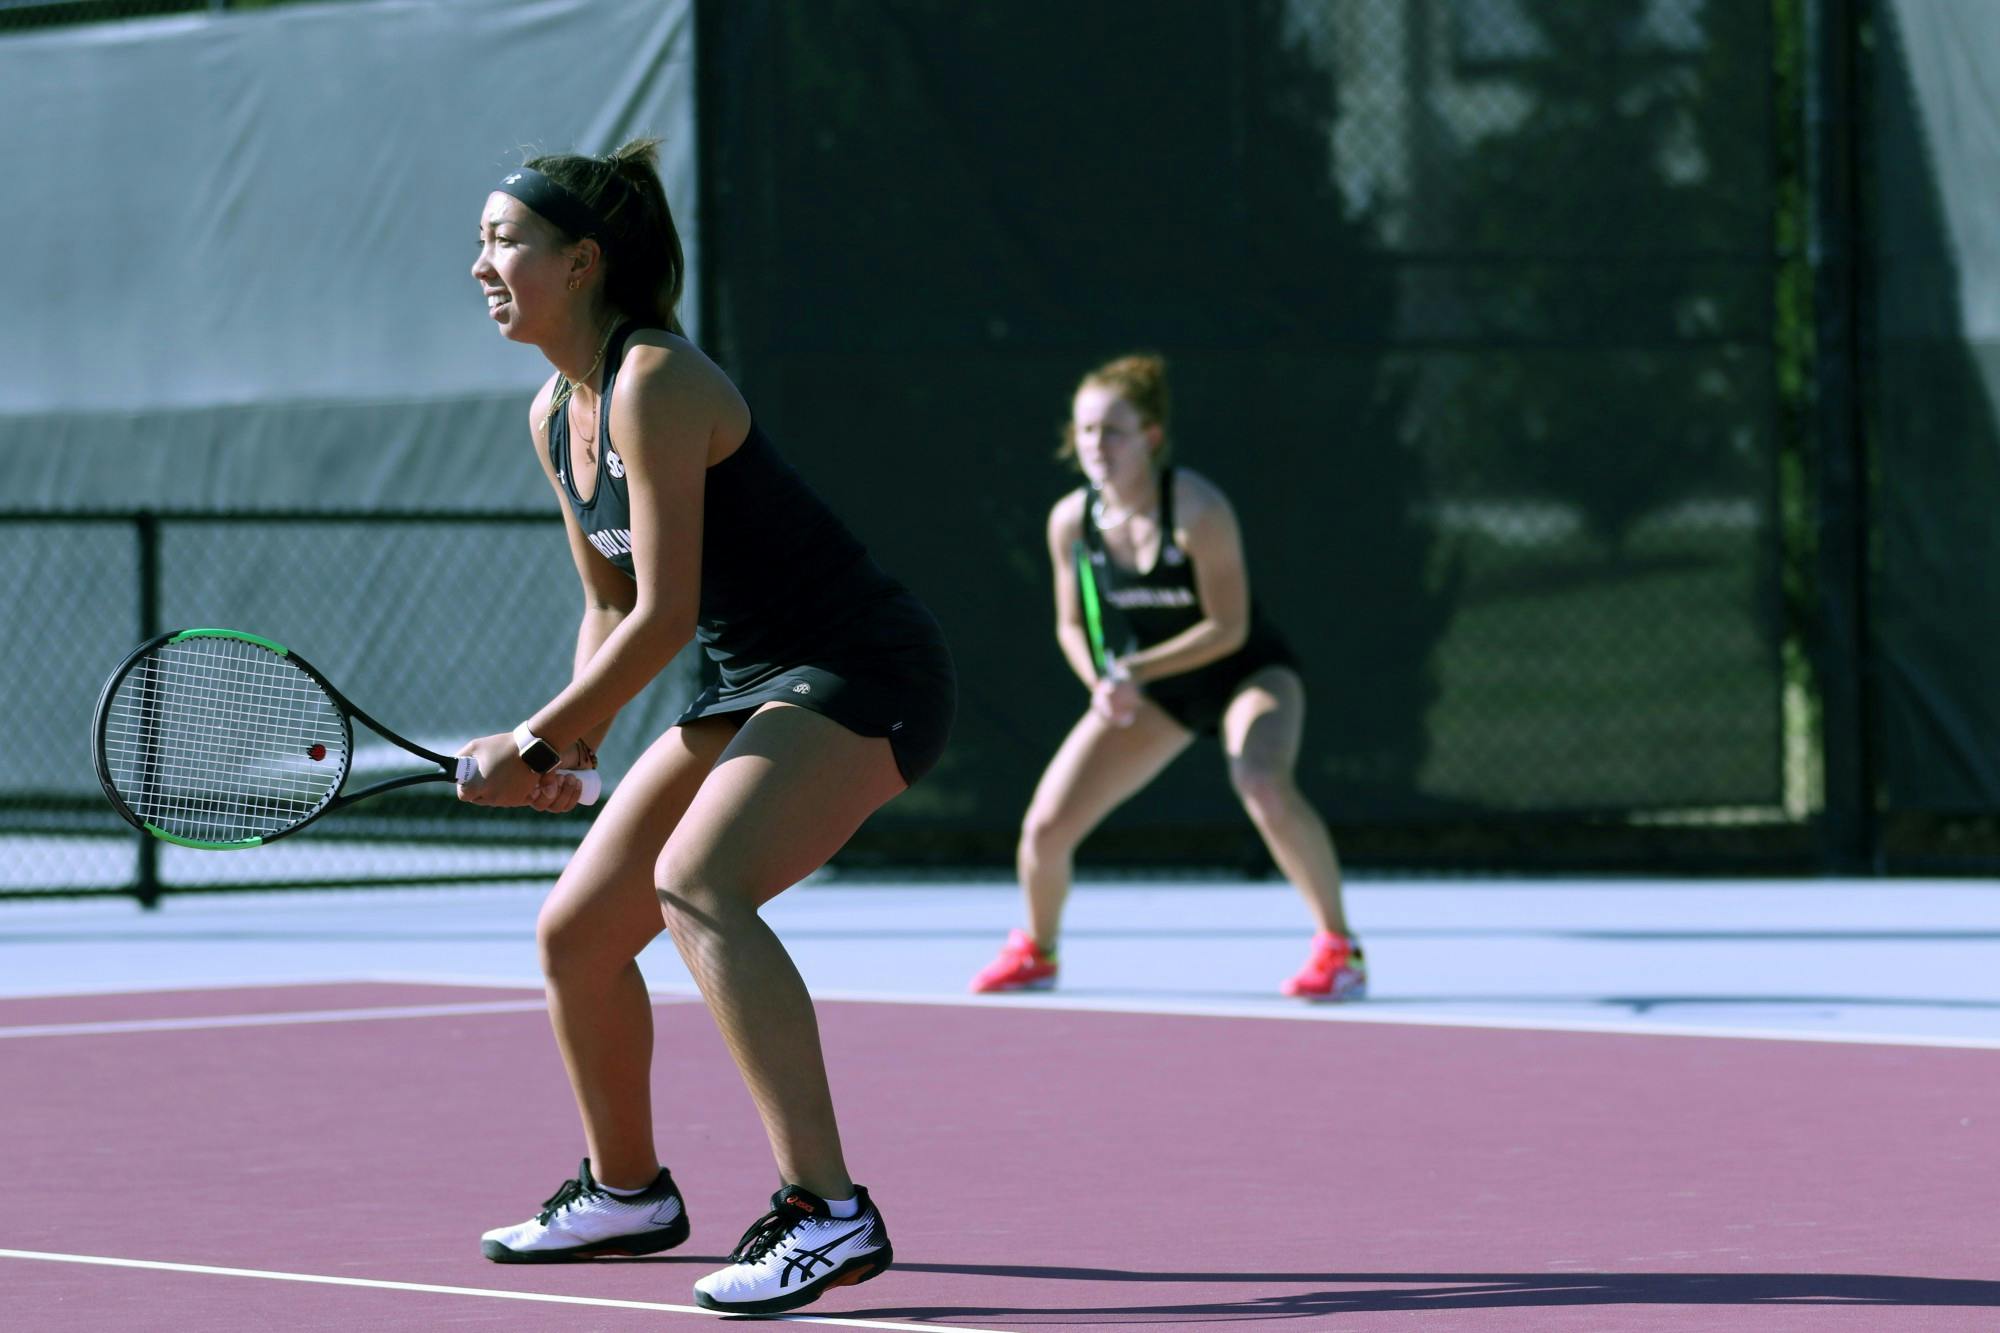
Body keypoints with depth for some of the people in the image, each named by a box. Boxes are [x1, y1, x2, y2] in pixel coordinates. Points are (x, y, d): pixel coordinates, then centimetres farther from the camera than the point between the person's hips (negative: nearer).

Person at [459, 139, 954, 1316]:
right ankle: (627, 1192, 36)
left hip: (866, 672, -10)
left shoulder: (655, 383, -19)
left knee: (697, 883, -33)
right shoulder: (556, 417, 9)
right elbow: (610, 605, 19)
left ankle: (826, 1212, -39)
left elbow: (665, 615, -21)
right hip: (755, 687, 10)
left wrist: (535, 739, -12)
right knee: (575, 933, 12)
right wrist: (576, 743, 4)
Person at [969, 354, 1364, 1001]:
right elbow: (1072, 624, 1)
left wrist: (1134, 670, -29)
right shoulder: (1071, 521, -12)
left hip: (1247, 672, -4)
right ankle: (1035, 952, 26)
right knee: (1045, 827, -5)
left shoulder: (1197, 509, -27)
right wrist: (1102, 682, -19)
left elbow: (1228, 627, -23)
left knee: (1265, 787, -36)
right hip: (1150, 689, 5)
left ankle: (1338, 947, -21)